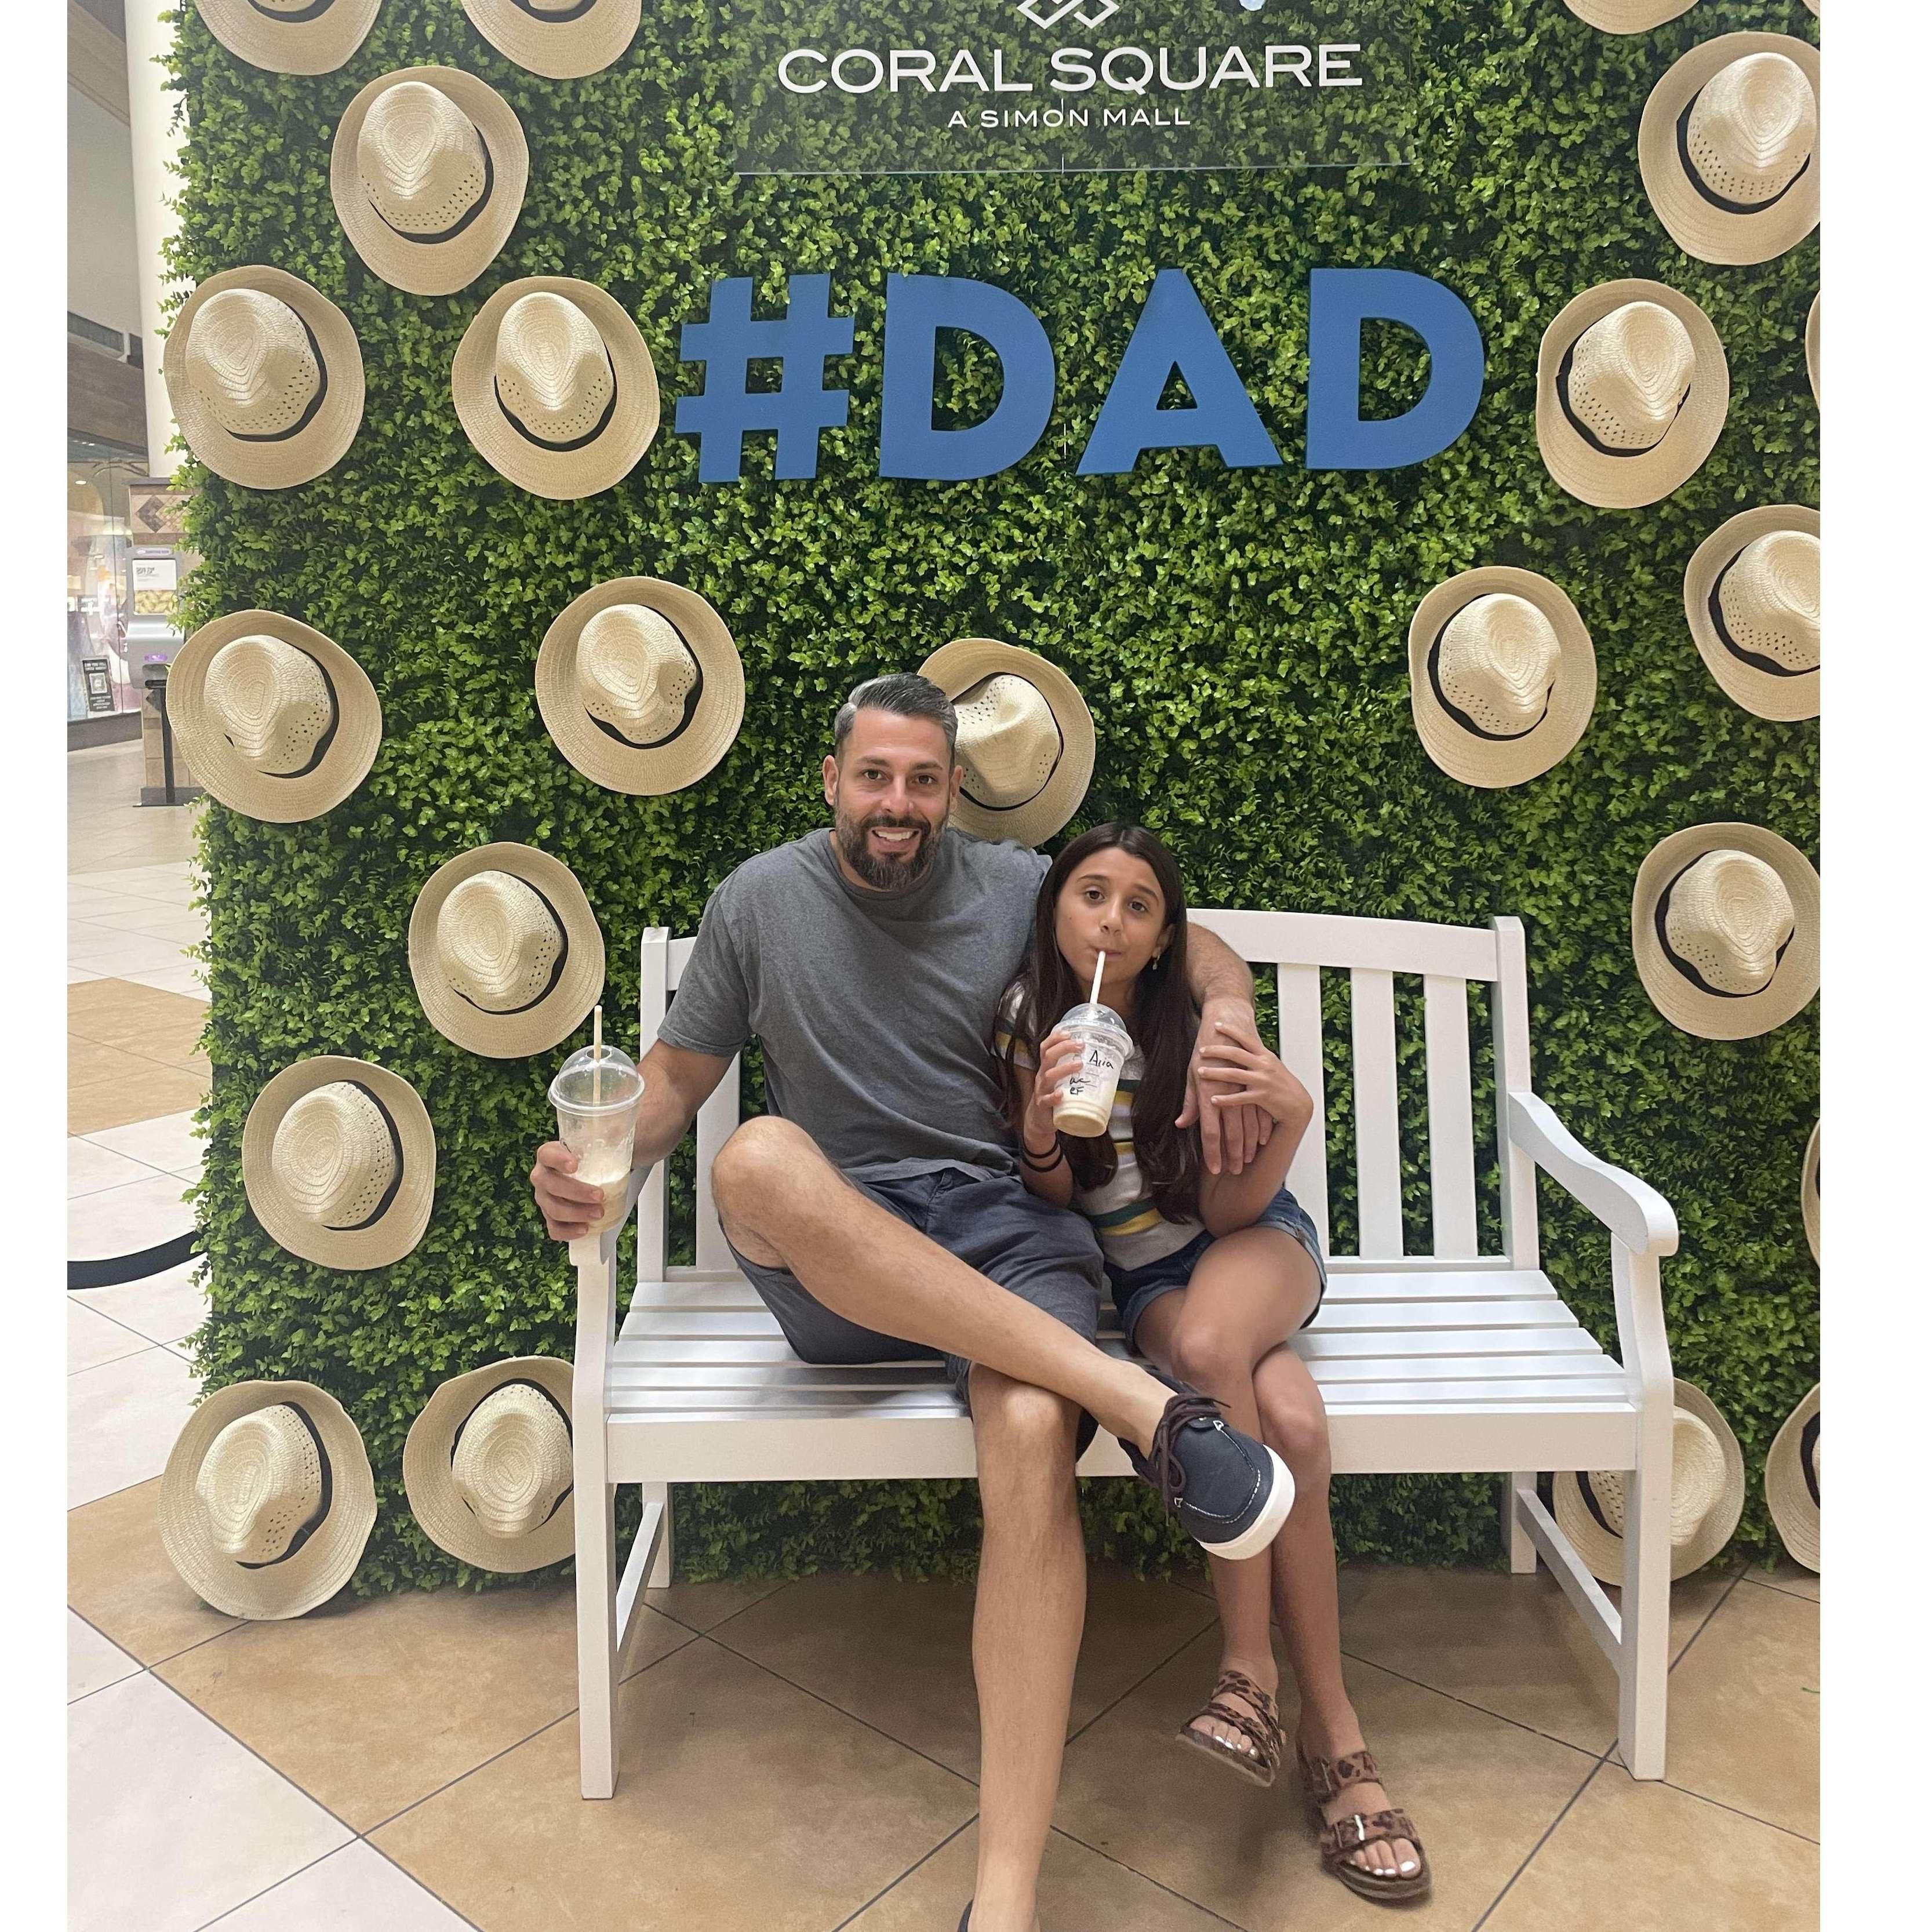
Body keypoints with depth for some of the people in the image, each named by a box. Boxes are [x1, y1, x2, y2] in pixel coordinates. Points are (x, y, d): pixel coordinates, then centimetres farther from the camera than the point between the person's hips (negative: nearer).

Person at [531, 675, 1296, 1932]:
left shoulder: (1020, 888, 8)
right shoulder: (760, 900, 8)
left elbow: (1201, 954, 17)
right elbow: (679, 1076, 14)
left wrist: (1226, 1014, -8)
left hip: (1005, 1227, 0)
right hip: (831, 1265, 1)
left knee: (1032, 1435, -34)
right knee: (760, 1158, -36)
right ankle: (1130, 1395, -36)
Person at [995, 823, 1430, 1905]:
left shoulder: (1201, 1022, -13)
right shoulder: (1025, 1019, -8)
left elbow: (1228, 1211, -13)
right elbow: (1057, 1205, -1)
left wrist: (1292, 1114, -30)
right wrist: (1040, 1135, -23)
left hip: (1256, 1245, 0)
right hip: (1135, 1278, 1)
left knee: (1209, 1339, -37)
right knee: (1288, 1419, -30)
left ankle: (1251, 1669, -22)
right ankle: (1333, 1732, -17)